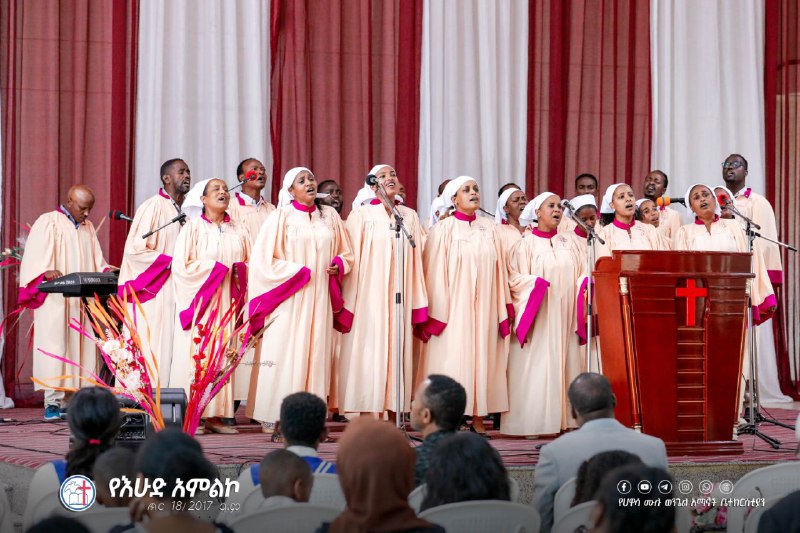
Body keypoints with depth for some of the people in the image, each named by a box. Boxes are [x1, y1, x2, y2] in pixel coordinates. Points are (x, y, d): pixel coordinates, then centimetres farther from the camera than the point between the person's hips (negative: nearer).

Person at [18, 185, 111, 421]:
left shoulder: (88, 227, 20)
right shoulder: (48, 222, -1)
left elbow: (97, 260, 21)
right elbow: (36, 257, -11)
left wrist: (106, 271, 0)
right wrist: (46, 272, -30)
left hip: (82, 301, 6)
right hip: (55, 300, -6)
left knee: (80, 347, 1)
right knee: (54, 346, -11)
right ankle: (53, 403, -13)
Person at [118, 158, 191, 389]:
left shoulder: (185, 211, 15)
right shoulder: (153, 207, -9)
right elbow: (135, 249, -15)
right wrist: (170, 262, -16)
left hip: (175, 294, 8)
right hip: (155, 294, -8)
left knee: (171, 354, 4)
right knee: (153, 353, -8)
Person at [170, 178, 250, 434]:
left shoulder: (238, 231, 13)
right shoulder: (193, 228, 1)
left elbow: (251, 264, 14)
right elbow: (182, 265, -7)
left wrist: (239, 271, -7)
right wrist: (217, 269, -11)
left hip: (227, 303, 4)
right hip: (201, 303, -4)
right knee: (196, 355, -8)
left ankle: (215, 415, 1)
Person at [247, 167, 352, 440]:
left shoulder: (330, 216, 12)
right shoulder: (281, 216, 0)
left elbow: (345, 253, 20)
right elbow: (263, 258, -4)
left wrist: (339, 265, -1)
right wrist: (298, 271, -11)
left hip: (319, 297, 4)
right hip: (289, 299, -4)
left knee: (315, 354, 0)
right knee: (284, 354, -7)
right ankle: (273, 420, -7)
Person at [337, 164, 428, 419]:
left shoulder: (410, 217, 12)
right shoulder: (361, 216, 0)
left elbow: (416, 262, 11)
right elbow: (353, 261, -2)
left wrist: (418, 306, 5)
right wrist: (347, 306, -7)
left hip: (399, 300, 4)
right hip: (369, 300, -4)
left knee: (396, 355, 2)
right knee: (368, 355, -6)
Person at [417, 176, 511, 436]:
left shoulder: (490, 228, 10)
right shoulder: (444, 229, -1)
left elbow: (499, 271, 11)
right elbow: (436, 271, -4)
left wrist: (502, 311, 6)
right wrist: (437, 314, -9)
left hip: (483, 307, 4)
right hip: (454, 307, -4)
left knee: (482, 356, 3)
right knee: (454, 356, -5)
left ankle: (478, 417, 7)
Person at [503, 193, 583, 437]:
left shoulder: (567, 244, 14)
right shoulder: (526, 245, 1)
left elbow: (579, 273, 16)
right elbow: (514, 279, -5)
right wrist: (536, 284, -21)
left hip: (564, 316, 5)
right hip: (538, 317, -4)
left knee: (563, 365, 2)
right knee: (535, 367, -7)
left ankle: (560, 419, 4)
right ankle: (532, 423, -6)